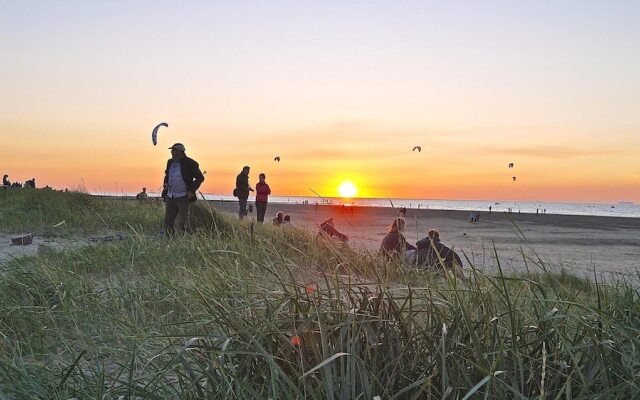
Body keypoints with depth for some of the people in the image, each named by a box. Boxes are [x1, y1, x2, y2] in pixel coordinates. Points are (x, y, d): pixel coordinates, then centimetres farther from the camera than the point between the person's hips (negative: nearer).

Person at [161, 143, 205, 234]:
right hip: (170, 196, 7)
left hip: (183, 197, -6)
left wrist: (192, 191, -12)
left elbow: (200, 178, -6)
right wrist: (165, 183, 6)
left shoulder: (189, 163, -9)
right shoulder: (170, 162, 11)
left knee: (183, 223, -4)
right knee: (168, 221, 9)